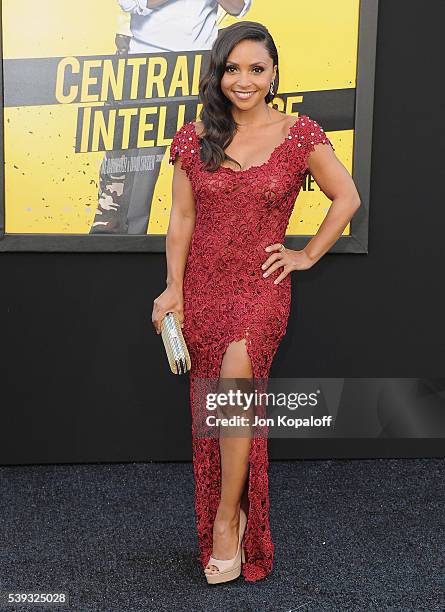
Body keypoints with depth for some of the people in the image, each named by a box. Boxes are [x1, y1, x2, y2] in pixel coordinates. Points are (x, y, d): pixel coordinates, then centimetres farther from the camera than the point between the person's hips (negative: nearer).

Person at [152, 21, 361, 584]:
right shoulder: (194, 138, 5)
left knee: (235, 373, -28)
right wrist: (173, 289, 0)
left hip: (261, 285, -3)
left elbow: (347, 198, 5)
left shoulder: (300, 134, -2)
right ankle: (222, 526, 22)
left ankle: (229, 518, -13)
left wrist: (308, 255, 1)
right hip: (202, 288, 3)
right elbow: (181, 217, 6)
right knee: (210, 407, 6)